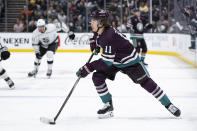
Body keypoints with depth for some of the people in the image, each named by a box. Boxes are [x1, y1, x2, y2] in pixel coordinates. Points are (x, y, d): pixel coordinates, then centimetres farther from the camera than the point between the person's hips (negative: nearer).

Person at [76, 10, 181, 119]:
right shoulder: (99, 31, -10)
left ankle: (168, 105, 7)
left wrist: (88, 68, -36)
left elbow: (106, 61, -37)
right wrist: (94, 44, 1)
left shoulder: (109, 37, -36)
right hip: (115, 61, 8)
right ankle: (108, 106, 3)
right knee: (97, 77, -10)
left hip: (130, 61, -8)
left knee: (145, 81, -6)